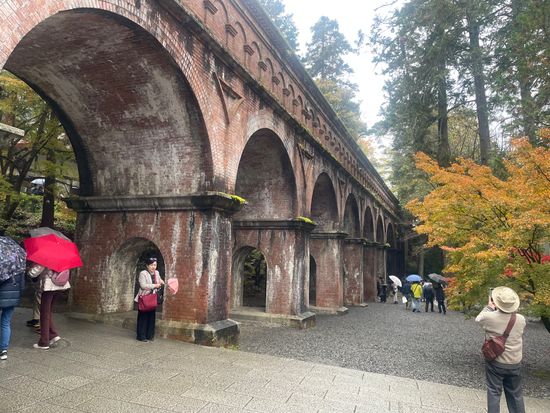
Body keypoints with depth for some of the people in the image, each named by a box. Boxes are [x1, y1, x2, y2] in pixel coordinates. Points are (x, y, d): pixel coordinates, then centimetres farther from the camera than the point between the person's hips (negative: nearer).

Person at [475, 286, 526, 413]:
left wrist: (489, 307, 6)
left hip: (495, 362, -3)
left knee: (494, 393, 9)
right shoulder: (521, 319, -11)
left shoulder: (489, 317, -21)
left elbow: (478, 319, 2)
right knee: (515, 394, 18)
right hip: (515, 364, 3)